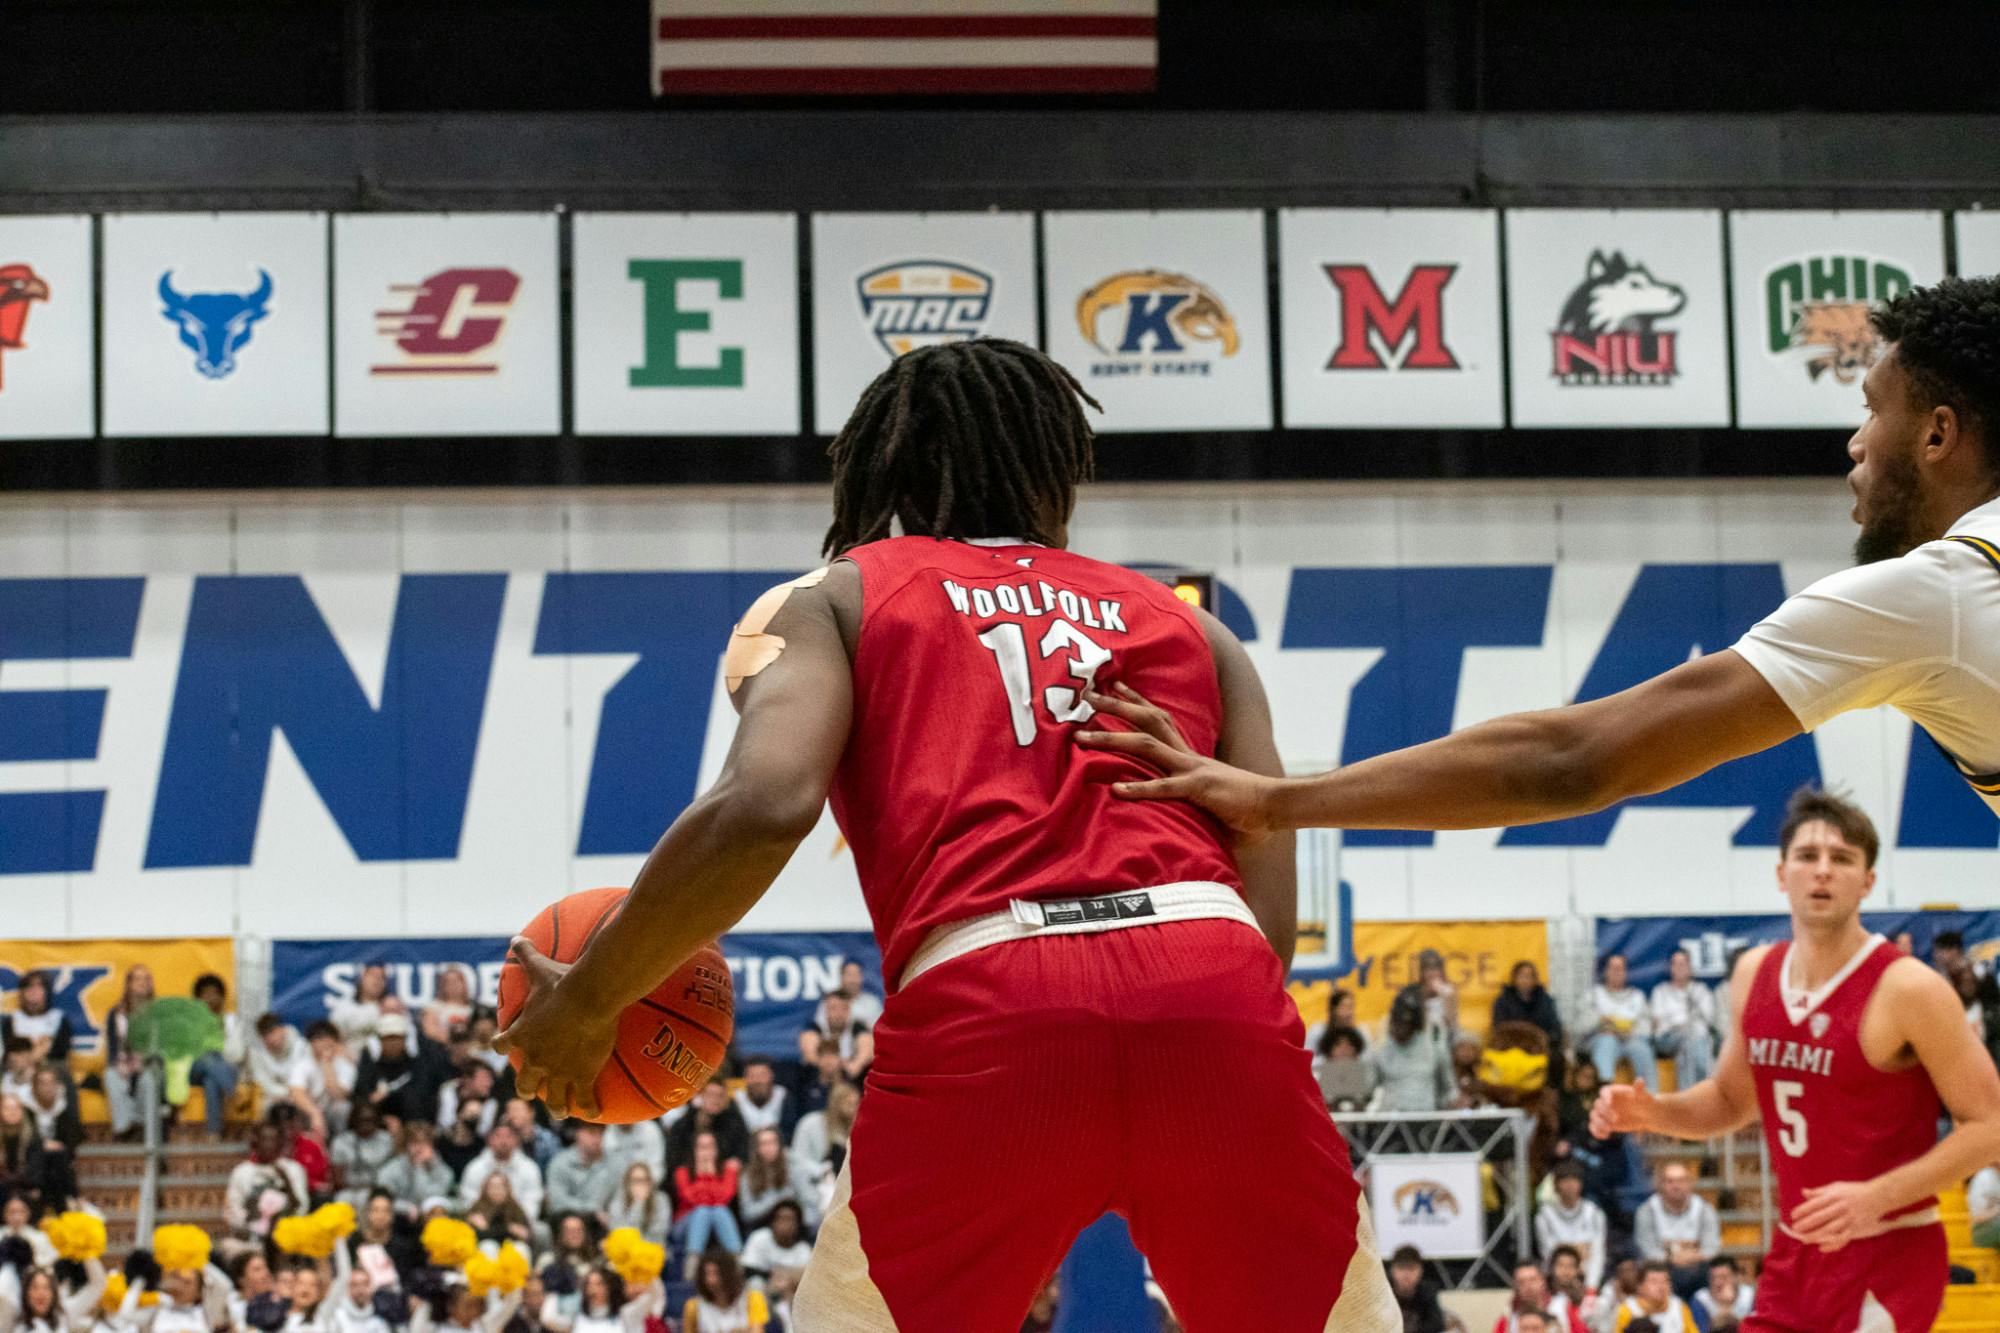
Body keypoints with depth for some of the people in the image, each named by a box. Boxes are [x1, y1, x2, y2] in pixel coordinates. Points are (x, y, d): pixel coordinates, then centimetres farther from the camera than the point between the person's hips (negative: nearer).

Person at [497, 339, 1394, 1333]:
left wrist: (588, 1004, 11)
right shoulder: (1191, 626, 29)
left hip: (982, 1004, -2)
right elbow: (1271, 906, 16)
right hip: (1214, 987, 2)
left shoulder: (835, 599, 21)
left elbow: (765, 806, 0)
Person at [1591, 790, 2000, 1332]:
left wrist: (1877, 1197, -24)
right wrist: (1651, 1112, 1)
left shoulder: (1907, 989, -15)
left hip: (1889, 1257, -7)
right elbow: (1733, 1099, 21)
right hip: (1796, 1250, 7)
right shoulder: (1755, 974, 5)